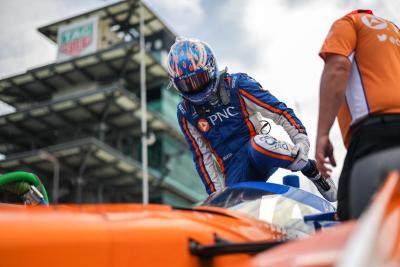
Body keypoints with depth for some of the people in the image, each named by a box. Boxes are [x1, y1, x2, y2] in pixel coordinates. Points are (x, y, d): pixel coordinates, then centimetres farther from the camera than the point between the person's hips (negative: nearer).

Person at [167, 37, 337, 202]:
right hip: (233, 170, 2)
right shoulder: (186, 114, 7)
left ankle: (310, 169, -13)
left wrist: (301, 138, -15)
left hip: (261, 154, -2)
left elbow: (279, 111, -3)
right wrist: (216, 193, 3)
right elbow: (202, 156, 9)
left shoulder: (237, 85, -2)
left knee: (259, 146, -38)